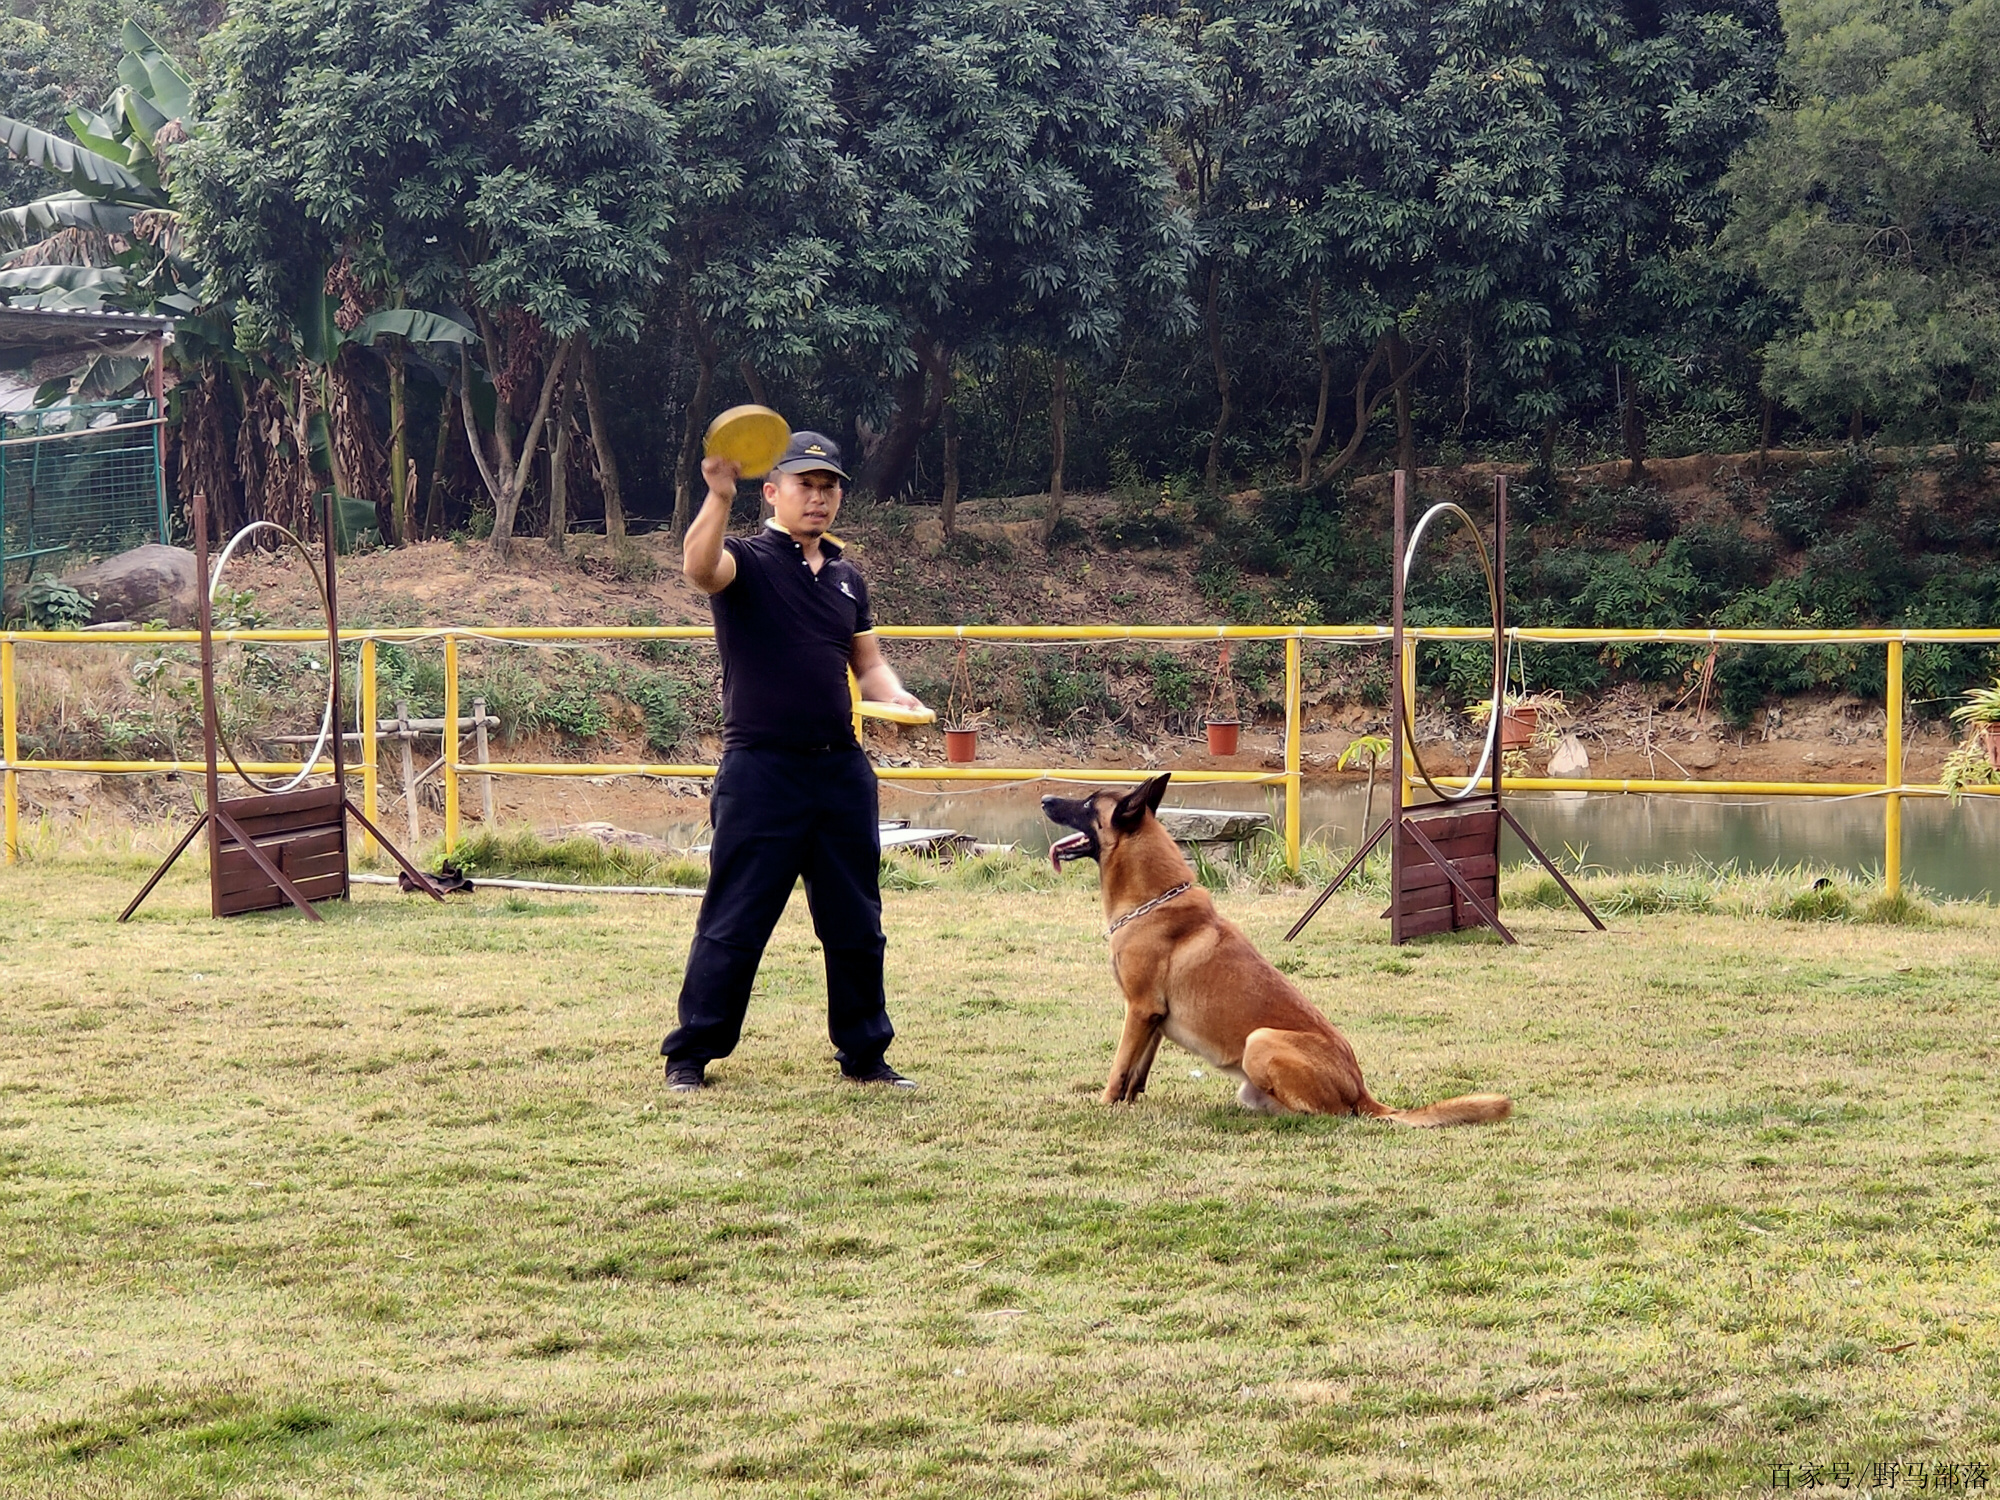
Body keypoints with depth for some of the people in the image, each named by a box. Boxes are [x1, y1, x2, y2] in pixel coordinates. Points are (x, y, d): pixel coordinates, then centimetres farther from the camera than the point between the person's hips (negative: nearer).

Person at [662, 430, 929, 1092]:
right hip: (761, 769, -6)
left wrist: (893, 694, 1)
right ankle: (689, 1056, 6)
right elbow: (699, 568, -26)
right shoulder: (747, 560, -3)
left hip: (842, 768, 6)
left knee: (857, 925, 10)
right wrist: (719, 496, -41)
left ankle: (865, 1054, 21)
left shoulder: (847, 577, 17)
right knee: (734, 923, -3)